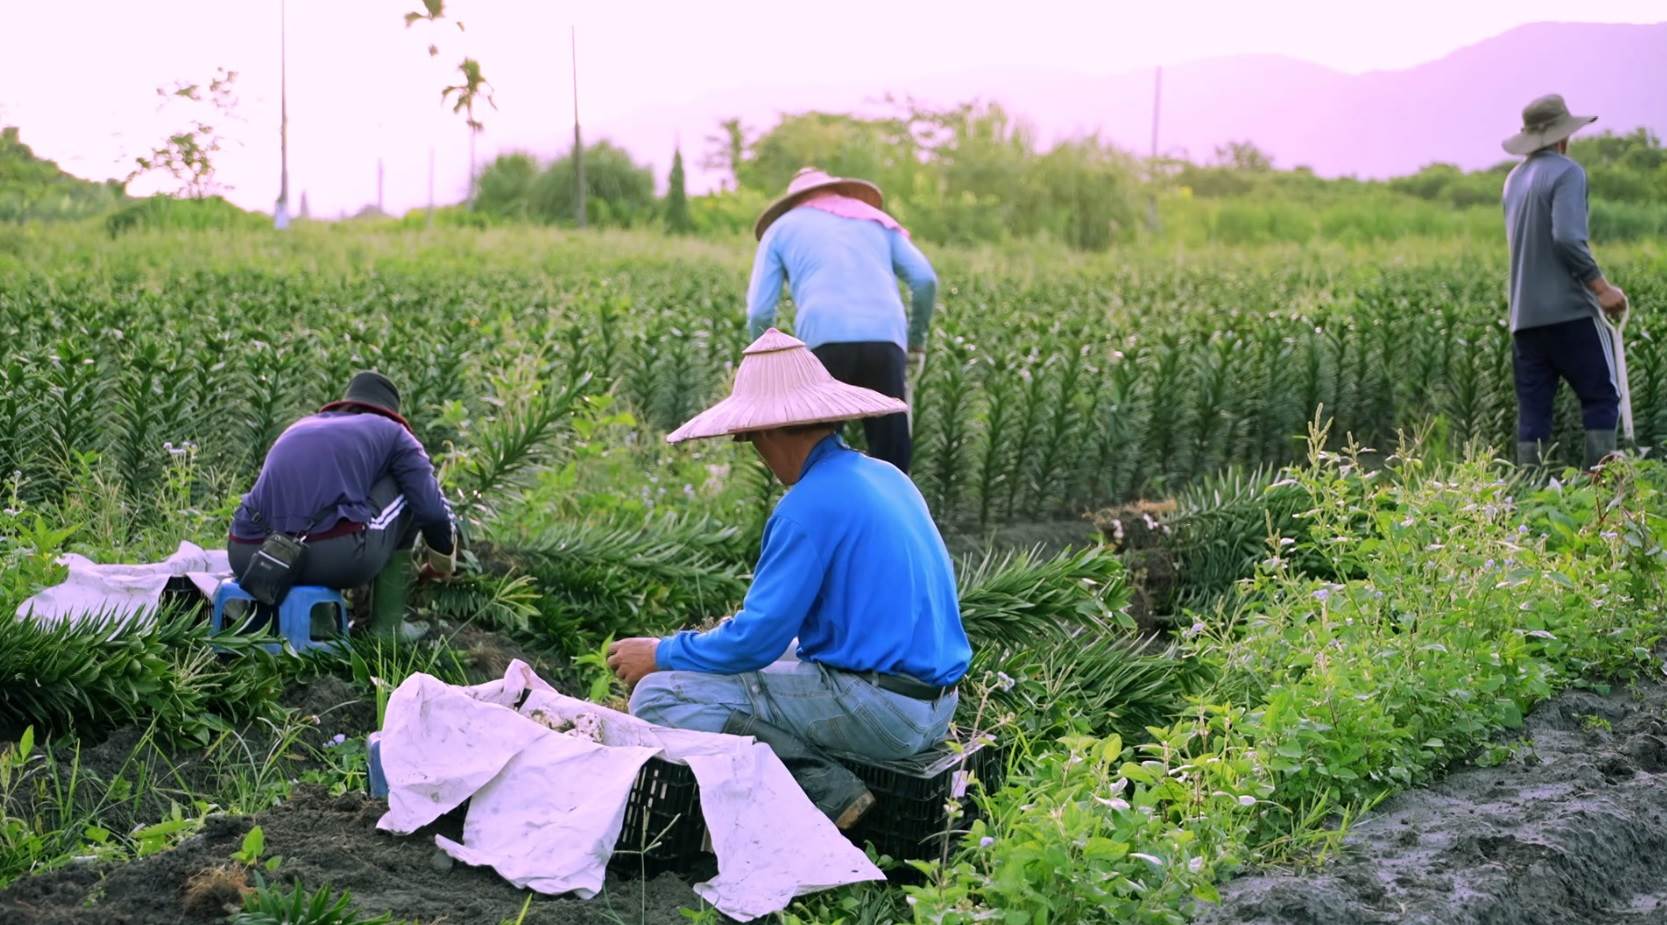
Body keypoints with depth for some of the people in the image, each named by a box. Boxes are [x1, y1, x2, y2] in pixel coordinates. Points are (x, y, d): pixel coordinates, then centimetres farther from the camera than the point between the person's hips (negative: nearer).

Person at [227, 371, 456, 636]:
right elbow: (432, 510, 10)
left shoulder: (298, 428, 32)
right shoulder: (393, 433, 18)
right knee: (405, 489, 22)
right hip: (337, 559, -5)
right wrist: (442, 561, 32)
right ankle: (388, 624, 16)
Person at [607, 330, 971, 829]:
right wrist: (734, 631, 30)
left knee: (660, 696, -10)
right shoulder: (888, 478, 12)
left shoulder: (809, 506, -16)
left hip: (881, 711, -10)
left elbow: (756, 640, -16)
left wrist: (661, 655, 0)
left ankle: (828, 794, -14)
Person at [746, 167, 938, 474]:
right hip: (886, 339, 2)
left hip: (826, 341, -2)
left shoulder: (781, 228, 23)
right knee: (891, 453, 5)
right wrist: (916, 341, 25)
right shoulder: (876, 219, 29)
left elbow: (759, 312, 12)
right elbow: (925, 279, 14)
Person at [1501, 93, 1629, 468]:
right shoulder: (1566, 172, -9)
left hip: (1525, 317, 7)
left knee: (1532, 410, 6)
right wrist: (1602, 288, -16)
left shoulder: (1515, 179, 16)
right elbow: (1568, 238, -21)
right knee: (1601, 397, 0)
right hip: (1568, 310, -7)